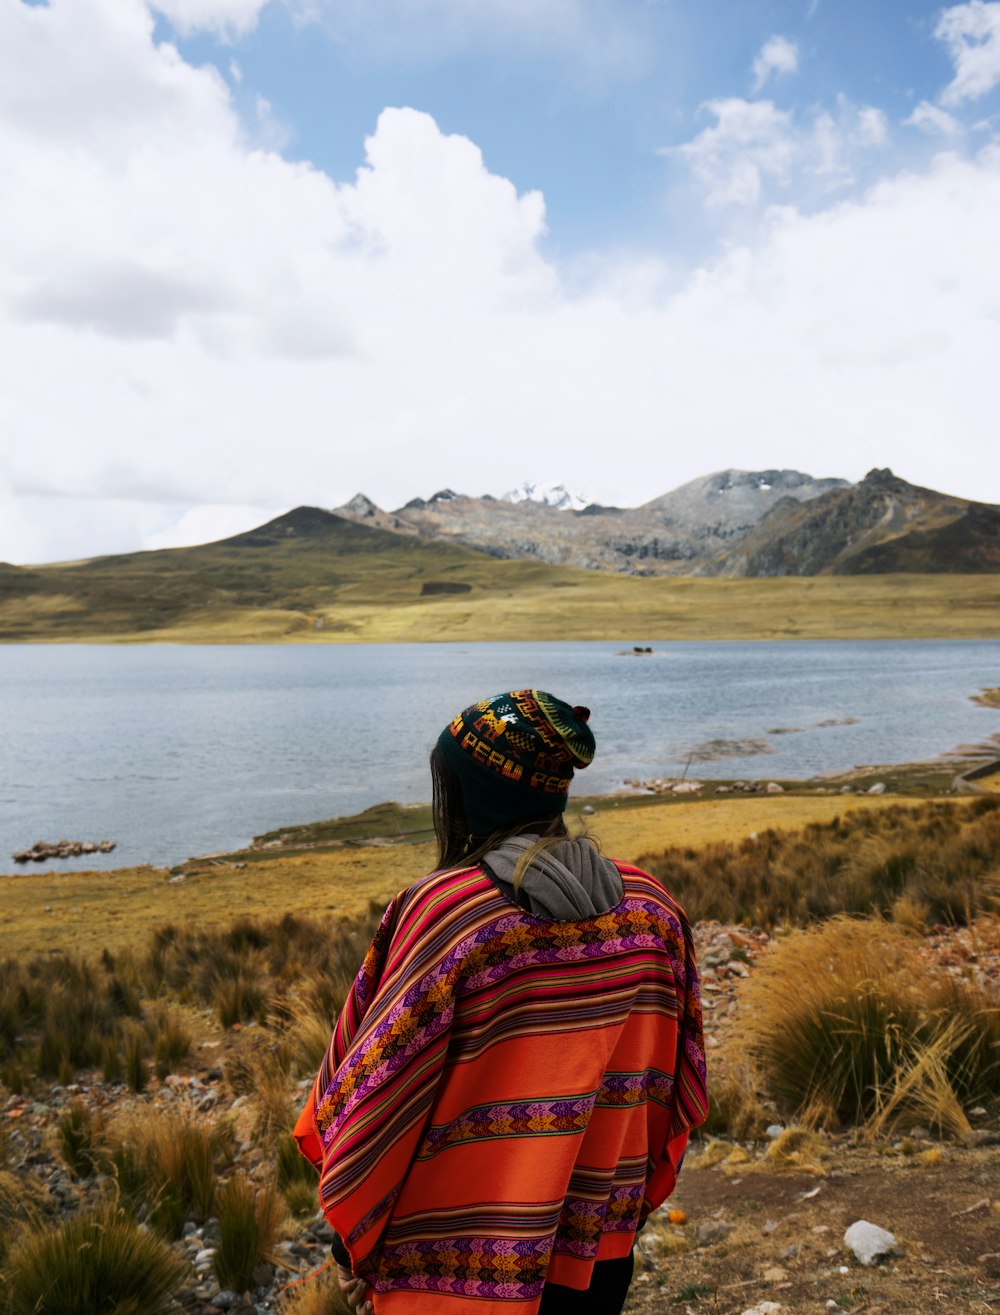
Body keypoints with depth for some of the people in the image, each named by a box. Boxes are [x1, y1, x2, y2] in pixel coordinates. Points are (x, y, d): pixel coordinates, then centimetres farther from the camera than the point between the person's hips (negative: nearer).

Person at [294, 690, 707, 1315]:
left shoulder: (443, 911, -21)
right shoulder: (650, 907, -7)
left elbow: (379, 1091, -15)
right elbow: (679, 1076, 3)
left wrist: (351, 1240, 0)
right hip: (601, 1253, 4)